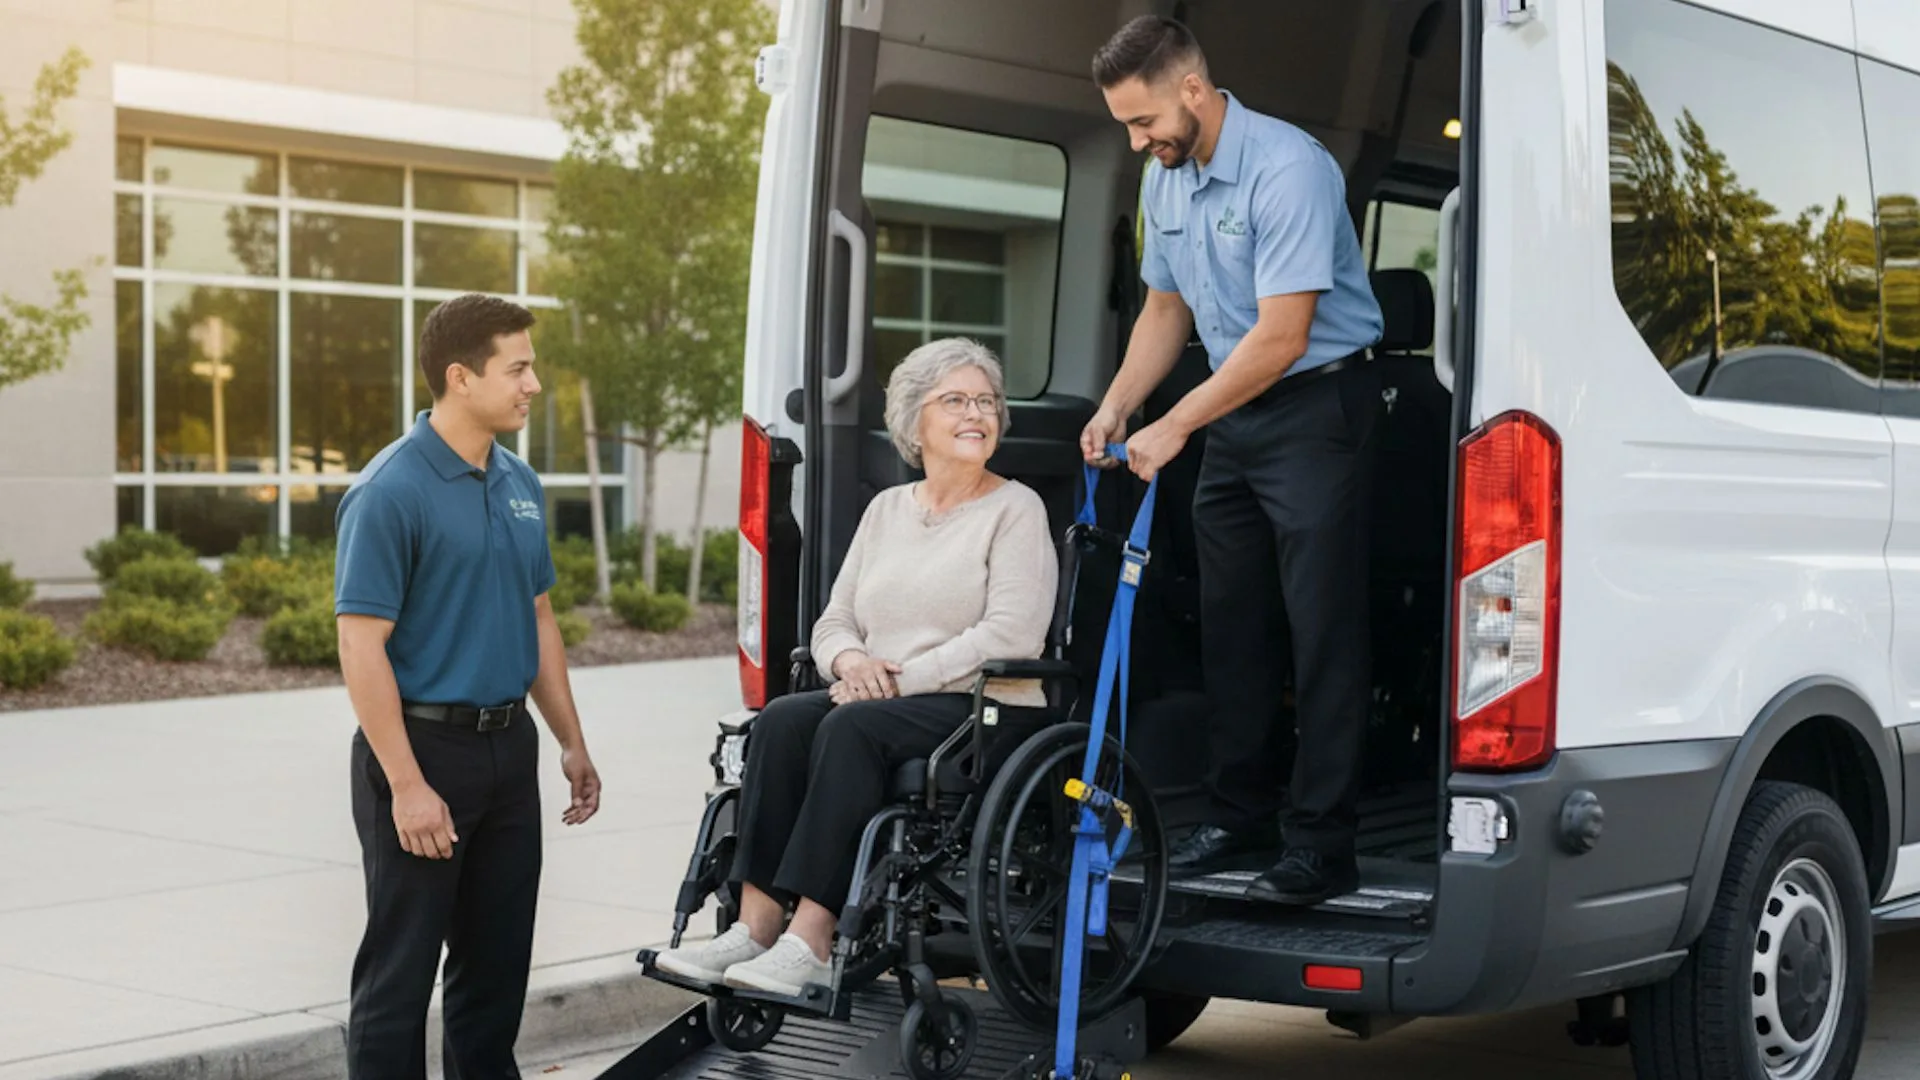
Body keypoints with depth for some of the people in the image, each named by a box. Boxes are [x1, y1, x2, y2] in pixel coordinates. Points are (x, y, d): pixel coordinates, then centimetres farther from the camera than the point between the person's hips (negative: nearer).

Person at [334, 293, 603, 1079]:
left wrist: (571, 743, 14)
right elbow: (361, 646, -17)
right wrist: (407, 785, -21)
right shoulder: (390, 492, -15)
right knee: (400, 970, 1)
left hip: (508, 747, 7)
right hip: (422, 746, -7)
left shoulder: (521, 485, 9)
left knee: (498, 962, 14)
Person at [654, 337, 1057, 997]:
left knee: (852, 727, -32)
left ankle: (811, 941, -37)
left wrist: (902, 677, -16)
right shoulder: (887, 508, 19)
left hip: (986, 706, -6)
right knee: (783, 718, -23)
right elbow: (833, 620, 18)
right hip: (882, 698, 6)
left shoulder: (1015, 510, 1)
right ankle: (755, 926, -29)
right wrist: (850, 660, -7)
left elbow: (1012, 633, -12)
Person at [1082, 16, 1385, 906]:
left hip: (1316, 407, -9)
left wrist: (1175, 427, -21)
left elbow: (1280, 338, -25)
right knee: (1229, 624, 13)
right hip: (1232, 415, 9)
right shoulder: (1165, 180, 5)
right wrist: (1116, 406, 3)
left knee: (1322, 631, -7)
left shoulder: (1288, 169, -22)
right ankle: (1240, 813, 24)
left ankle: (1321, 847, -4)